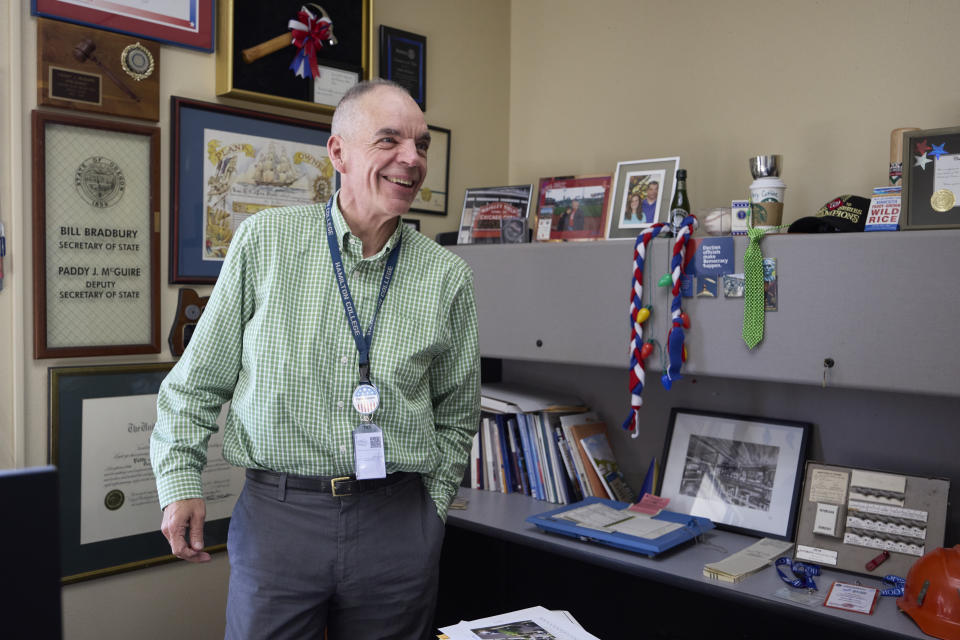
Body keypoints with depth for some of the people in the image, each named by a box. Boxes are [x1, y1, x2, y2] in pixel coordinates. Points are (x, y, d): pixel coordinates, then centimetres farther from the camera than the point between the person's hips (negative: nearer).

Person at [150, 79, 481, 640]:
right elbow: (199, 379, 4)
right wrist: (180, 482, -2)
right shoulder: (265, 242, -3)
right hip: (277, 514, -1)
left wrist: (428, 512, 7)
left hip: (397, 520, 2)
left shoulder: (448, 277, 0)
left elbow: (457, 414, 10)